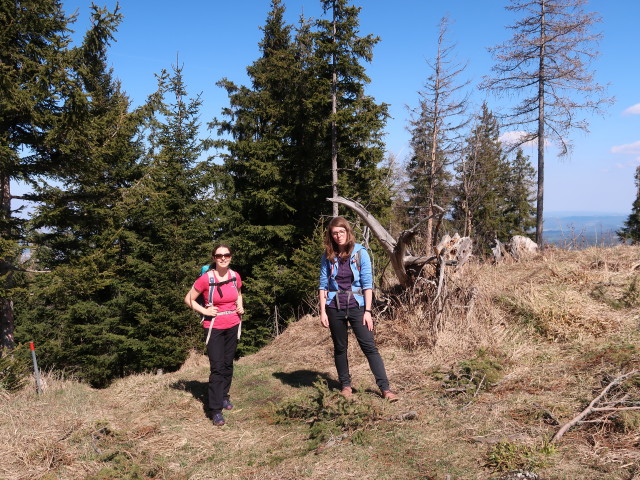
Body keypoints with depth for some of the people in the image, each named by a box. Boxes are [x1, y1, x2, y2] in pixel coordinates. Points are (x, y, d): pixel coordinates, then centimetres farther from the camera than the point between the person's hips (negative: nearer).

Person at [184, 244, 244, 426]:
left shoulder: (235, 276, 0)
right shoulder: (206, 278, -14)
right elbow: (189, 299, -4)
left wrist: (240, 306, 2)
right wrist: (204, 311, -14)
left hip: (232, 326, 5)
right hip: (214, 327, -4)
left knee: (228, 364, 14)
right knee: (217, 367, -9)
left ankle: (224, 396, 34)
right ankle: (215, 410, -3)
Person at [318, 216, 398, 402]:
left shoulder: (360, 252, -5)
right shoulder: (328, 256, 1)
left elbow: (367, 283, -6)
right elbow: (323, 285, 3)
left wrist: (367, 311, -10)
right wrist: (323, 311, -2)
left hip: (356, 306, -2)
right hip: (335, 308, 2)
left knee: (369, 346, -5)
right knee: (340, 348, 12)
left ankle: (385, 388, -2)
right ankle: (345, 385, 26)